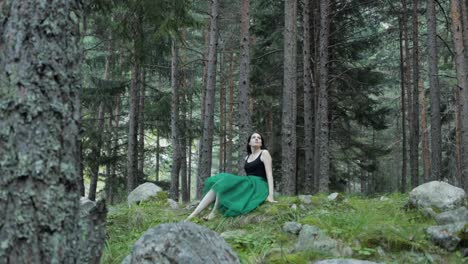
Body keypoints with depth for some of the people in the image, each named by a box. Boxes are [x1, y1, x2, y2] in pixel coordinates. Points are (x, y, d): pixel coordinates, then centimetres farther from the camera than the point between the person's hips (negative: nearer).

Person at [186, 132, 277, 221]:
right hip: (248, 184, 7)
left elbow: (269, 173, -10)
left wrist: (270, 195, -22)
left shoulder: (264, 153, -1)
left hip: (258, 186, -7)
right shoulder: (247, 157, 21)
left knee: (224, 182, -24)